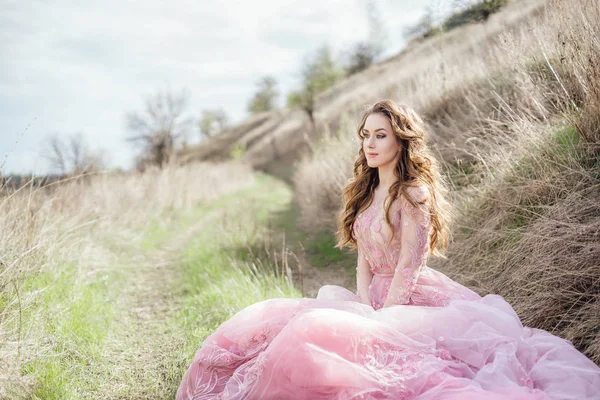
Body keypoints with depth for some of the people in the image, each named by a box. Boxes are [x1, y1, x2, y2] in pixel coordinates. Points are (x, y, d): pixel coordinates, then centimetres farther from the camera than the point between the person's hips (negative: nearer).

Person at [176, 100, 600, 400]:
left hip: (412, 300, -8)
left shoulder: (414, 193, -14)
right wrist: (365, 306, -8)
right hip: (376, 298, 8)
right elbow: (364, 260, 7)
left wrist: (379, 318, -16)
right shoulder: (367, 192, 10)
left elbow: (408, 270, -16)